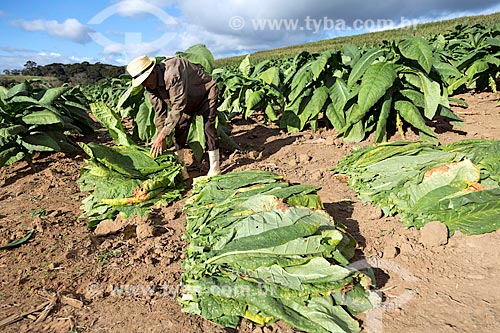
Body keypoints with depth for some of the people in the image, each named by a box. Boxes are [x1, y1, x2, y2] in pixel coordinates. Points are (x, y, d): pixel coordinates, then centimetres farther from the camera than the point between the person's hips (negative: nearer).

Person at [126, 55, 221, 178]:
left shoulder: (173, 73, -40)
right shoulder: (151, 86, -14)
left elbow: (178, 107, -41)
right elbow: (159, 113, -7)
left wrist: (162, 136, -39)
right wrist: (161, 140, -10)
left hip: (206, 92, -7)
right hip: (188, 100, 7)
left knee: (209, 127, -16)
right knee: (180, 130, -2)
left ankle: (215, 168, -6)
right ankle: (180, 168, 7)